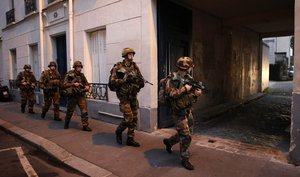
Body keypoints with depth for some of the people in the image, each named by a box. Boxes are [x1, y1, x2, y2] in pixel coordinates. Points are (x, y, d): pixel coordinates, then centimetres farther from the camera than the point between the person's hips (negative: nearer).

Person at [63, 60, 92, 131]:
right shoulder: (69, 74, -5)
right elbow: (65, 84, -11)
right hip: (72, 96, -3)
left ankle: (85, 126, 0)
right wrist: (73, 84, -20)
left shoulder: (81, 75, 8)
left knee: (84, 111, -6)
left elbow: (86, 83, 14)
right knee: (70, 111, 13)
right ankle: (66, 124, 36)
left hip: (81, 95, 3)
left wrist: (87, 86, -8)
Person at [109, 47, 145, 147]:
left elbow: (141, 81, 8)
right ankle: (118, 131, 18)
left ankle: (130, 139, 20)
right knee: (128, 118, -10)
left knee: (134, 119, 7)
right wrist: (124, 79, -23)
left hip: (133, 96, 6)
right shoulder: (118, 67, -7)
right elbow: (112, 81, -13)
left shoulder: (135, 67, 7)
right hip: (124, 96, -5)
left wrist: (137, 80, -13)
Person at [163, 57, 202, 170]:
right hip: (179, 112, -8)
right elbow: (171, 94, -27)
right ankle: (184, 159, 13)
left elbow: (194, 91, 13)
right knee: (186, 137, -4)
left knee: (183, 134, 20)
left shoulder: (189, 78, 6)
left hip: (188, 111, 8)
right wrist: (184, 88, -23)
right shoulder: (172, 79, -15)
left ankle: (169, 142, 45)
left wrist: (197, 92, -10)